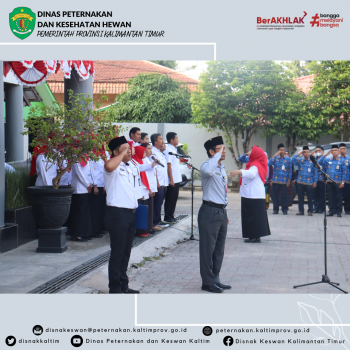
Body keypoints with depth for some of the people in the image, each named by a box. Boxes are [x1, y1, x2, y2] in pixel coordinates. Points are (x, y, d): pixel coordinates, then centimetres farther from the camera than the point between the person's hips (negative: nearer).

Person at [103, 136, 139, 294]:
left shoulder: (129, 167, 19)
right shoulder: (114, 166, -10)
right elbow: (109, 166, -36)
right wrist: (122, 153, -23)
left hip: (130, 213, 9)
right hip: (117, 214, -9)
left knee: (126, 252, 15)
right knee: (117, 252, -2)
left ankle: (123, 285, 25)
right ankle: (115, 288, 6)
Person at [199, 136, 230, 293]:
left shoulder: (222, 168, 17)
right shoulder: (207, 165, -10)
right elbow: (207, 171, -38)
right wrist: (218, 155, -26)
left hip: (221, 212, 9)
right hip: (210, 212, -9)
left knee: (219, 249, 13)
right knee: (208, 248, -2)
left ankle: (215, 279, 23)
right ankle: (208, 282, 6)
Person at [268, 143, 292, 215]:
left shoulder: (288, 159, 5)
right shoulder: (275, 158, 5)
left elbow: (290, 170, 8)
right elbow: (269, 163, -12)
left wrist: (289, 179, 4)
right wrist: (275, 156, -16)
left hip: (284, 181, -1)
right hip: (276, 180, 1)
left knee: (284, 195, -2)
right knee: (275, 195, 4)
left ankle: (284, 209, 7)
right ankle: (275, 209, 14)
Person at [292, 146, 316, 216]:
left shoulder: (312, 161, 2)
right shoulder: (300, 160, 7)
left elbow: (315, 172, 3)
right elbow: (293, 160, -10)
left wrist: (315, 182, -1)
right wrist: (298, 154, -9)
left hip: (309, 183, -2)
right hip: (300, 182, 2)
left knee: (310, 198, 2)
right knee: (300, 197, 6)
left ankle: (310, 211, 10)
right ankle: (301, 211, 15)